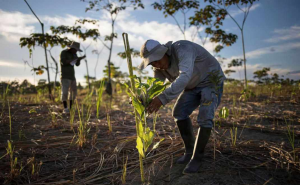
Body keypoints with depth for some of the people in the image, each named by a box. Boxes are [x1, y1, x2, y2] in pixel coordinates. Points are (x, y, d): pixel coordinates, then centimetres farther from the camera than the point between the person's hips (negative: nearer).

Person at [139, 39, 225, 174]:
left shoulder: (182, 49, -35)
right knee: (179, 112, -3)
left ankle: (196, 158, -7)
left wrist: (162, 99, -58)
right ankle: (189, 151, 10)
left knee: (204, 118, -20)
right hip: (194, 86, 7)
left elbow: (184, 77, -50)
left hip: (212, 81, -7)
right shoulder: (159, 66, -9)